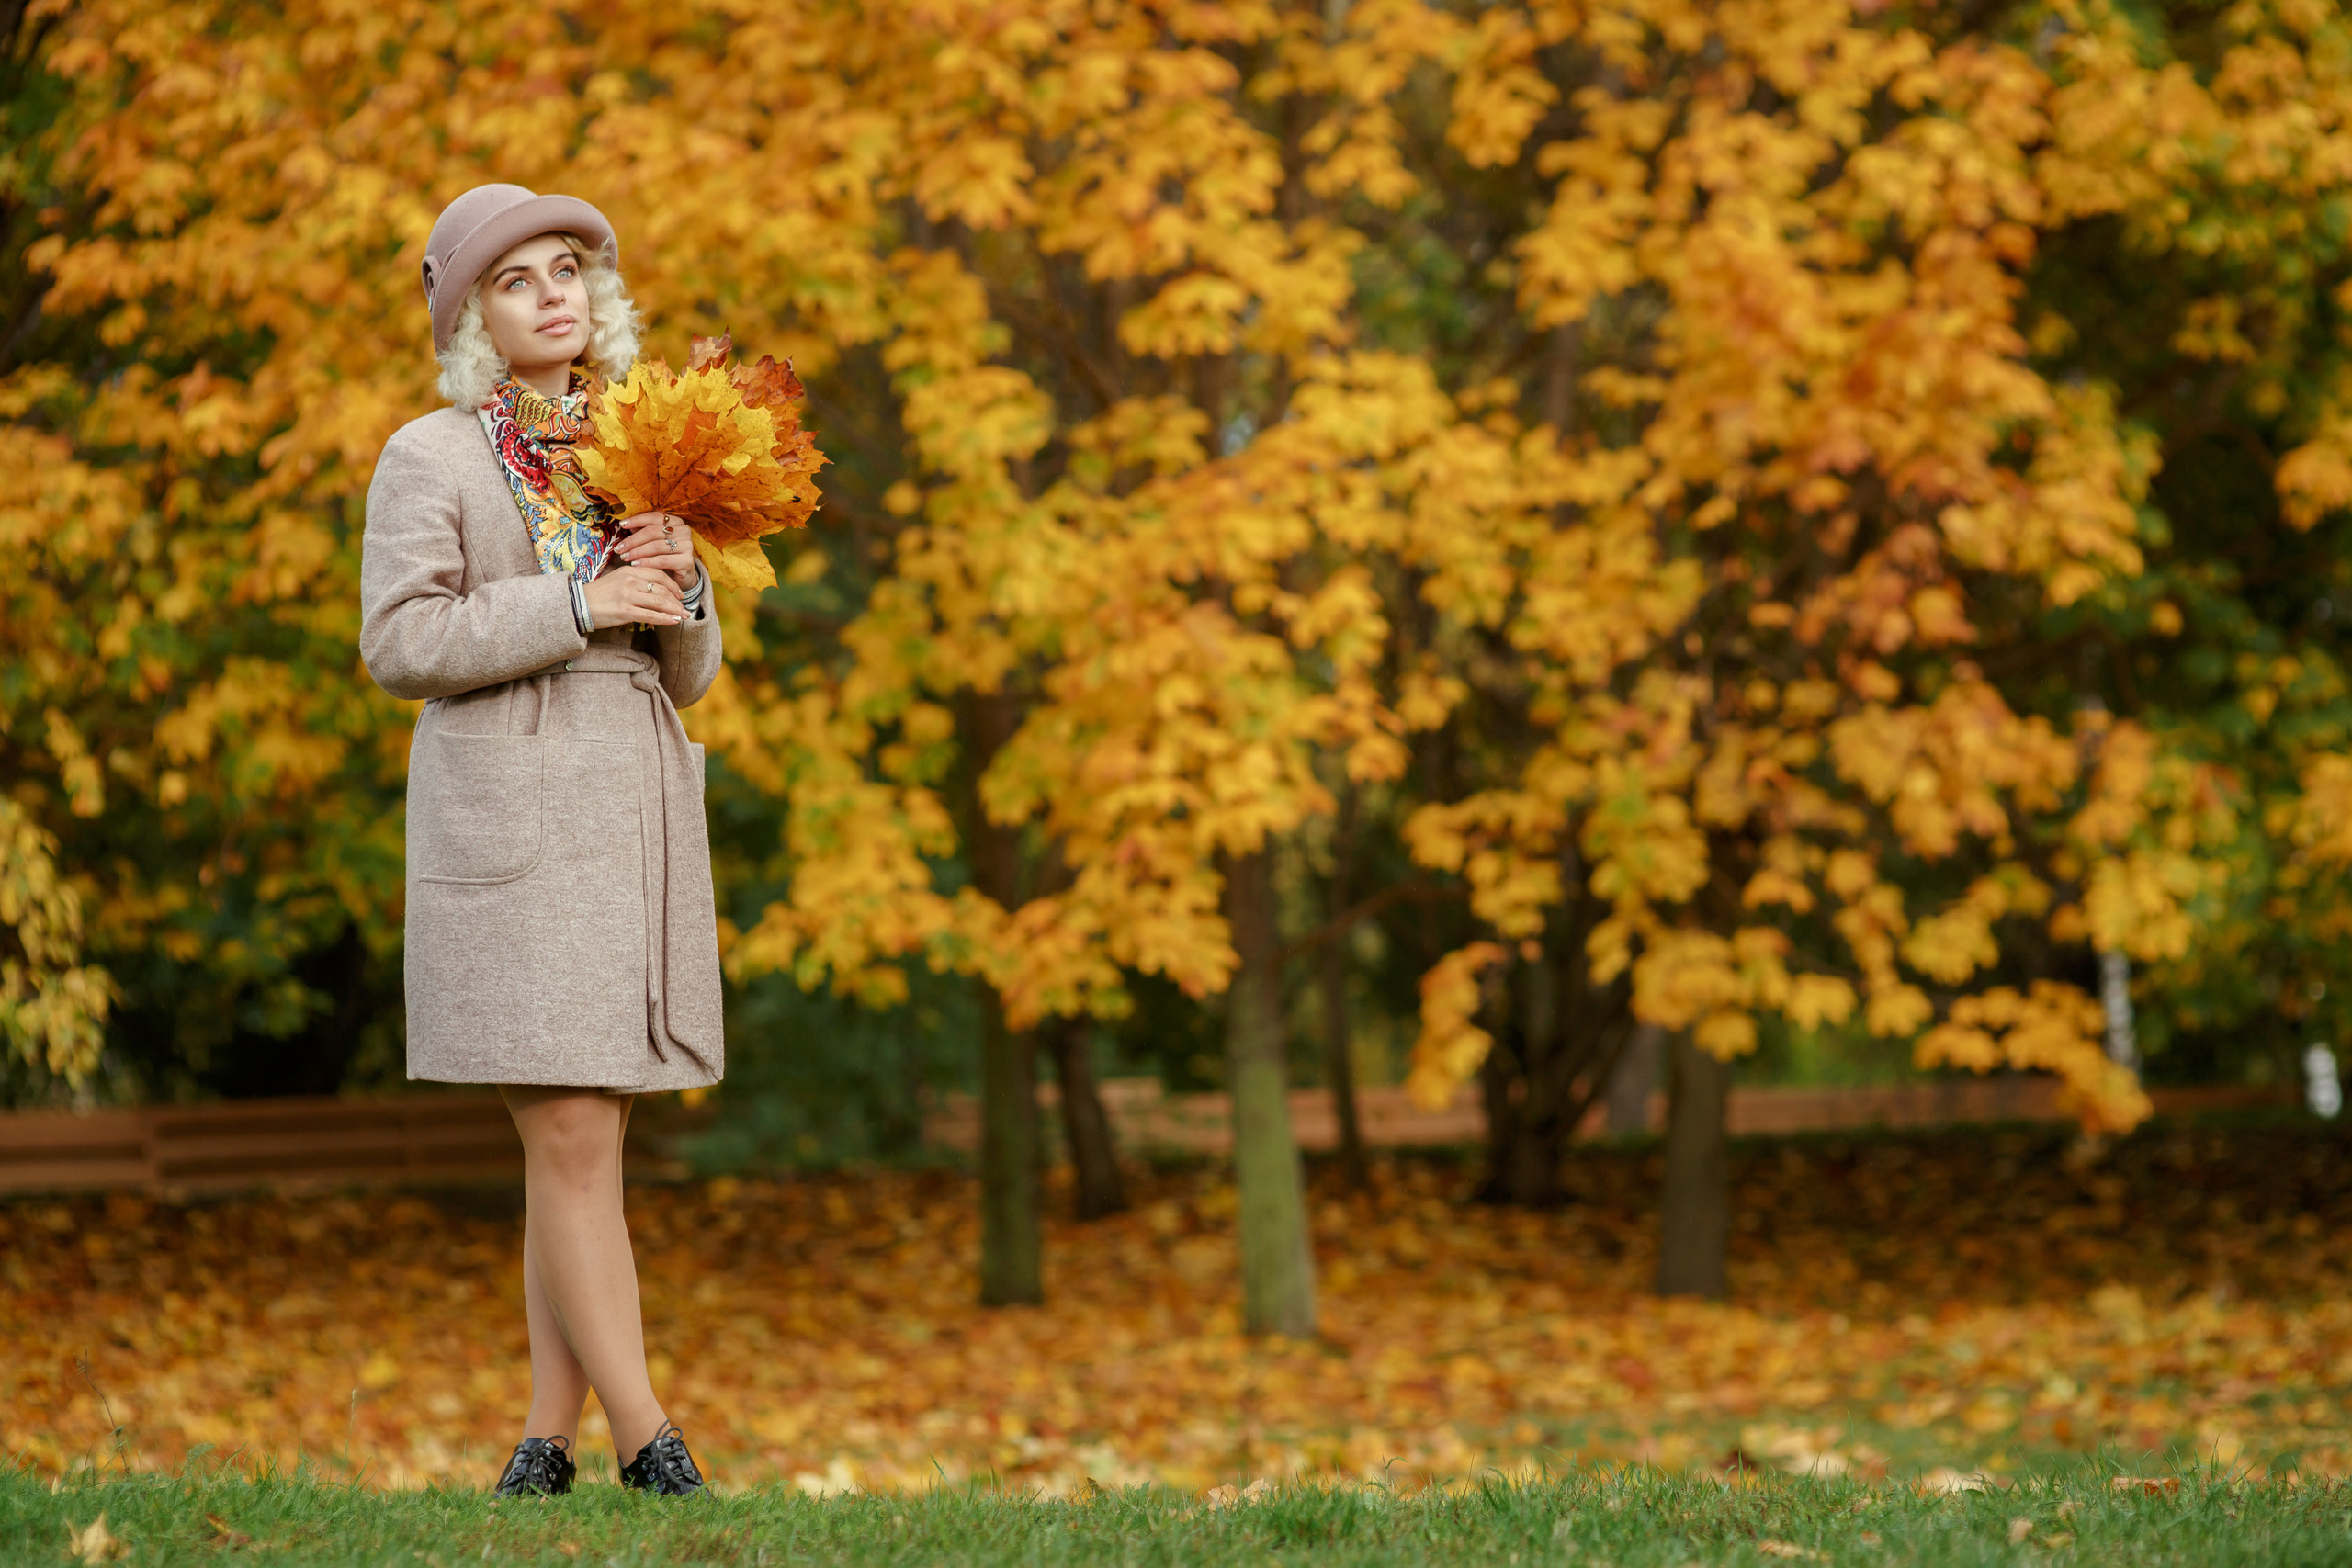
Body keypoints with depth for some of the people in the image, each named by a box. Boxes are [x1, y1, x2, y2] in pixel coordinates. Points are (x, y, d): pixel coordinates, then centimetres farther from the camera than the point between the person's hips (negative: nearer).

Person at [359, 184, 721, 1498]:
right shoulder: (433, 456, 3)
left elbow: (690, 674, 19)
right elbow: (399, 641, -9)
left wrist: (682, 592, -3)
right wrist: (580, 604, -13)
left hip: (640, 819, 5)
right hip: (510, 820, -5)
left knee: (591, 1141, 3)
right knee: (568, 1141, -11)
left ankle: (550, 1438, 6)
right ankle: (650, 1445, -12)